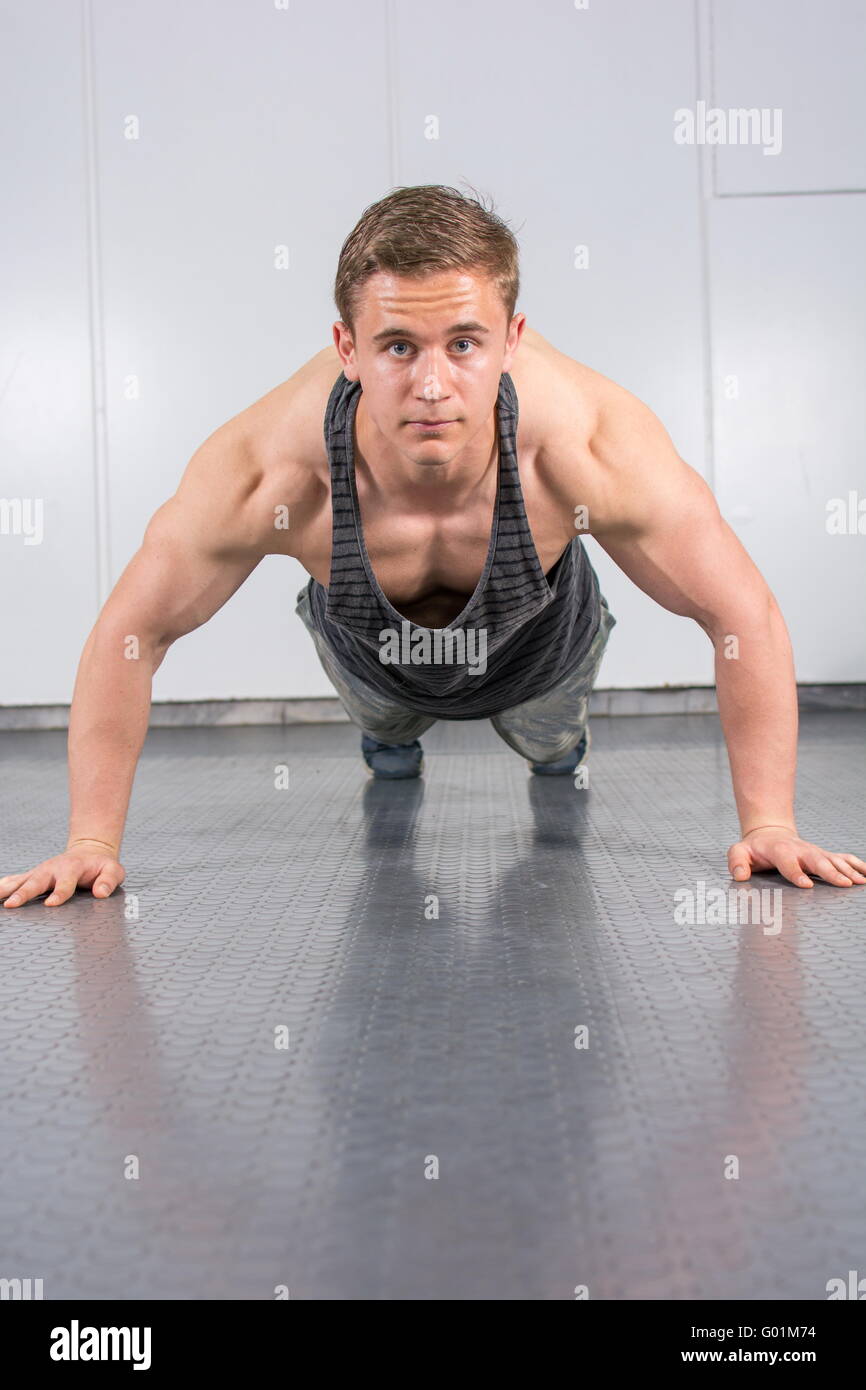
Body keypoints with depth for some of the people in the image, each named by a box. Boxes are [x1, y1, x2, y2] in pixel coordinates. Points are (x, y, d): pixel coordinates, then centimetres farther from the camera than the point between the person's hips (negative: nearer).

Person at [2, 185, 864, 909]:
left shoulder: (589, 443, -43)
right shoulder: (267, 469, -42)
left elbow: (742, 612, -29)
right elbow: (133, 630, -26)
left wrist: (768, 823, -29)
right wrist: (92, 841, -24)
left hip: (536, 647, 0)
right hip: (369, 651, 1)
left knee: (551, 749, 28)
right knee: (384, 735, 31)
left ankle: (556, 744, 65)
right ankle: (389, 744, 68)